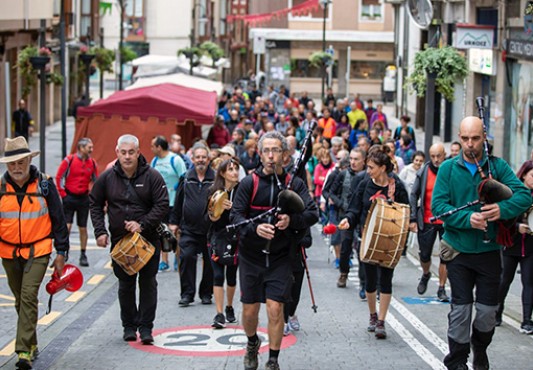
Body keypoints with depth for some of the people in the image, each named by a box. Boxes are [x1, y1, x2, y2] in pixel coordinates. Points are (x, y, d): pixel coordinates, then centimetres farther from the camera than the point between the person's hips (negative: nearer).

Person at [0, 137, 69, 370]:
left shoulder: (44, 184, -4)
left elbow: (58, 219, 2)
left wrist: (61, 252, 2)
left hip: (38, 252, -3)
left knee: (29, 297, -14)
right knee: (21, 300, 13)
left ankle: (24, 351, -15)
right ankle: (31, 344, 29)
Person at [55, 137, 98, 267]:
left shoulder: (92, 163, 3)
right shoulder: (69, 160, -8)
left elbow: (95, 181, 15)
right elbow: (59, 177, -2)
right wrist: (63, 193, -4)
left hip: (84, 198, 3)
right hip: (69, 197, -3)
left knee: (83, 228, 7)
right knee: (66, 226, -7)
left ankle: (83, 255, 16)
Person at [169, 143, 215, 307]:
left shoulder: (216, 178, -1)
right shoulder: (186, 178, 8)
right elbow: (178, 202, 14)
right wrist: (174, 222, 13)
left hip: (210, 229, -1)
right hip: (189, 229, 2)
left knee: (210, 261, 5)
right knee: (187, 257, -8)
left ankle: (206, 293, 19)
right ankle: (187, 293, 0)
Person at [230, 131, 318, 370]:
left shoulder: (294, 184, -2)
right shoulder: (249, 183, -4)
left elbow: (313, 214, -10)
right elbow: (235, 216, -9)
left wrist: (292, 220, -29)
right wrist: (255, 228, -29)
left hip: (280, 257, -1)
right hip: (251, 256, 1)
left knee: (275, 308, -8)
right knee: (250, 310, 8)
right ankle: (252, 344, 40)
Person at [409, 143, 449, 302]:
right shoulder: (424, 172, 0)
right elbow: (413, 195, 5)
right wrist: (413, 219, 0)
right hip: (427, 221, 2)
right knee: (424, 255, 11)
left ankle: (441, 289, 11)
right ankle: (426, 275, 42)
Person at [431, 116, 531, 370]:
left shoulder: (497, 166, 0)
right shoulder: (448, 168, -1)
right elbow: (438, 205, -10)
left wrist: (502, 209, -29)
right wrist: (468, 219, -24)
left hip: (489, 251, 1)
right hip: (459, 250, -1)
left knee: (488, 310, 7)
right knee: (461, 308, 2)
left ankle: (480, 348, 36)